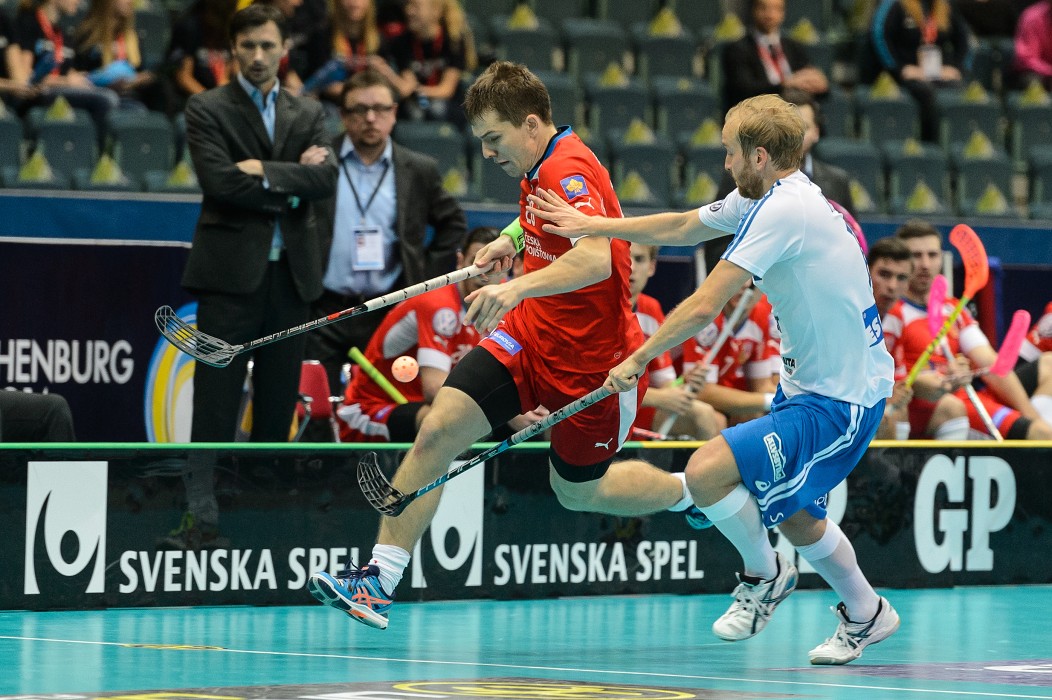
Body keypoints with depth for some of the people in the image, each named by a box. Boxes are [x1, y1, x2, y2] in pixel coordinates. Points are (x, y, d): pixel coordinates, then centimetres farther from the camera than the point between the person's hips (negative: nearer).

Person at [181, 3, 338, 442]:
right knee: (215, 406, -8)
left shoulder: (308, 114, 14)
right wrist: (293, 179, -7)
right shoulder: (207, 109, 2)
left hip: (291, 276, 4)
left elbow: (325, 179, -2)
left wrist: (265, 171, -13)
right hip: (231, 274, -4)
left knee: (278, 404, 6)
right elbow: (219, 181, -12)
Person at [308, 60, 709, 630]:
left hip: (588, 359, -8)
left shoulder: (570, 171, -25)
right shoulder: (539, 171, 5)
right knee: (438, 430, -10)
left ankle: (694, 492, 39)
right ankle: (379, 580, -10)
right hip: (529, 336, 8)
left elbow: (596, 260, -42)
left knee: (578, 490, 11)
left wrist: (520, 287, -56)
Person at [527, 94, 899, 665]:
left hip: (838, 400, -11)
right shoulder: (766, 199, 8)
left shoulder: (782, 210, -23)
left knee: (707, 471, -19)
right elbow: (681, 228, 23)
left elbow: (704, 306, -24)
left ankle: (764, 575, 4)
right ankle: (866, 615, 40)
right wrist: (591, 226, 23)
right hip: (809, 383, 11)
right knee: (792, 515, 23)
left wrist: (638, 359, -14)